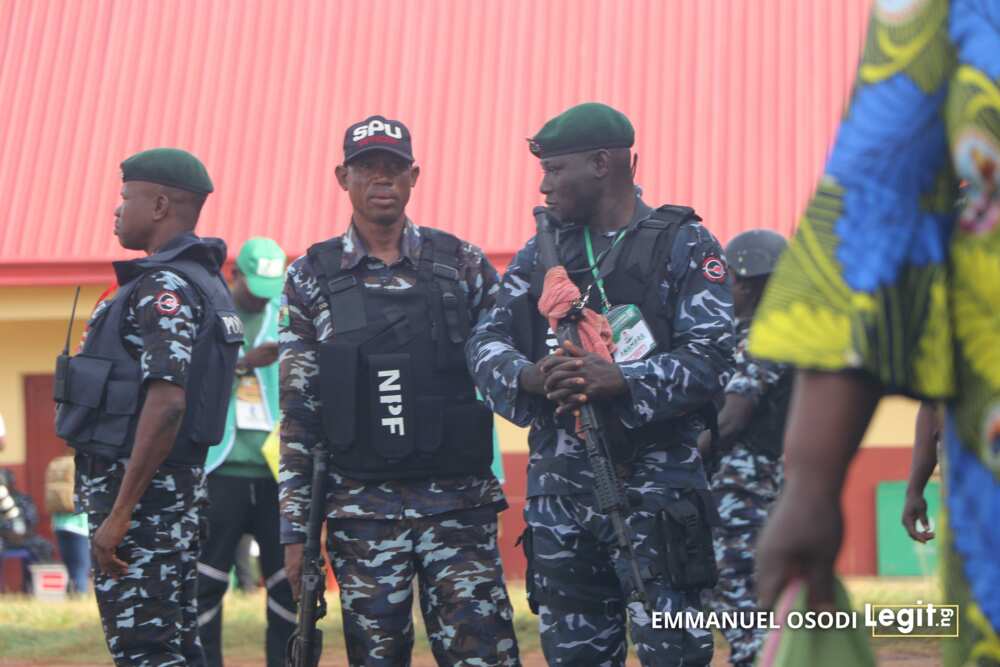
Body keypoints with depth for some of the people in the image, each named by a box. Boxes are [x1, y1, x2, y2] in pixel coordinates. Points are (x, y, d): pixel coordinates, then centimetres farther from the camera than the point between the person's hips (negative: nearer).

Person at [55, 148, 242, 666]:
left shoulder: (163, 287, -16)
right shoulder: (201, 280, 16)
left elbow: (166, 401, -26)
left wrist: (118, 515, -24)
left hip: (141, 490, -10)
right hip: (178, 487, 10)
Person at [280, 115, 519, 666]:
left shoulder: (461, 264, 5)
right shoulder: (311, 278, 5)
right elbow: (296, 412, 4)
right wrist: (294, 528, 1)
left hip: (460, 504, 0)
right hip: (361, 512, 0)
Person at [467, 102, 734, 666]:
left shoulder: (684, 244, -1)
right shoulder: (543, 252, 14)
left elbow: (711, 359, -10)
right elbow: (486, 342, 6)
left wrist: (615, 380, -24)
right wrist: (530, 377, -16)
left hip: (656, 482, -5)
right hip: (560, 486, 5)